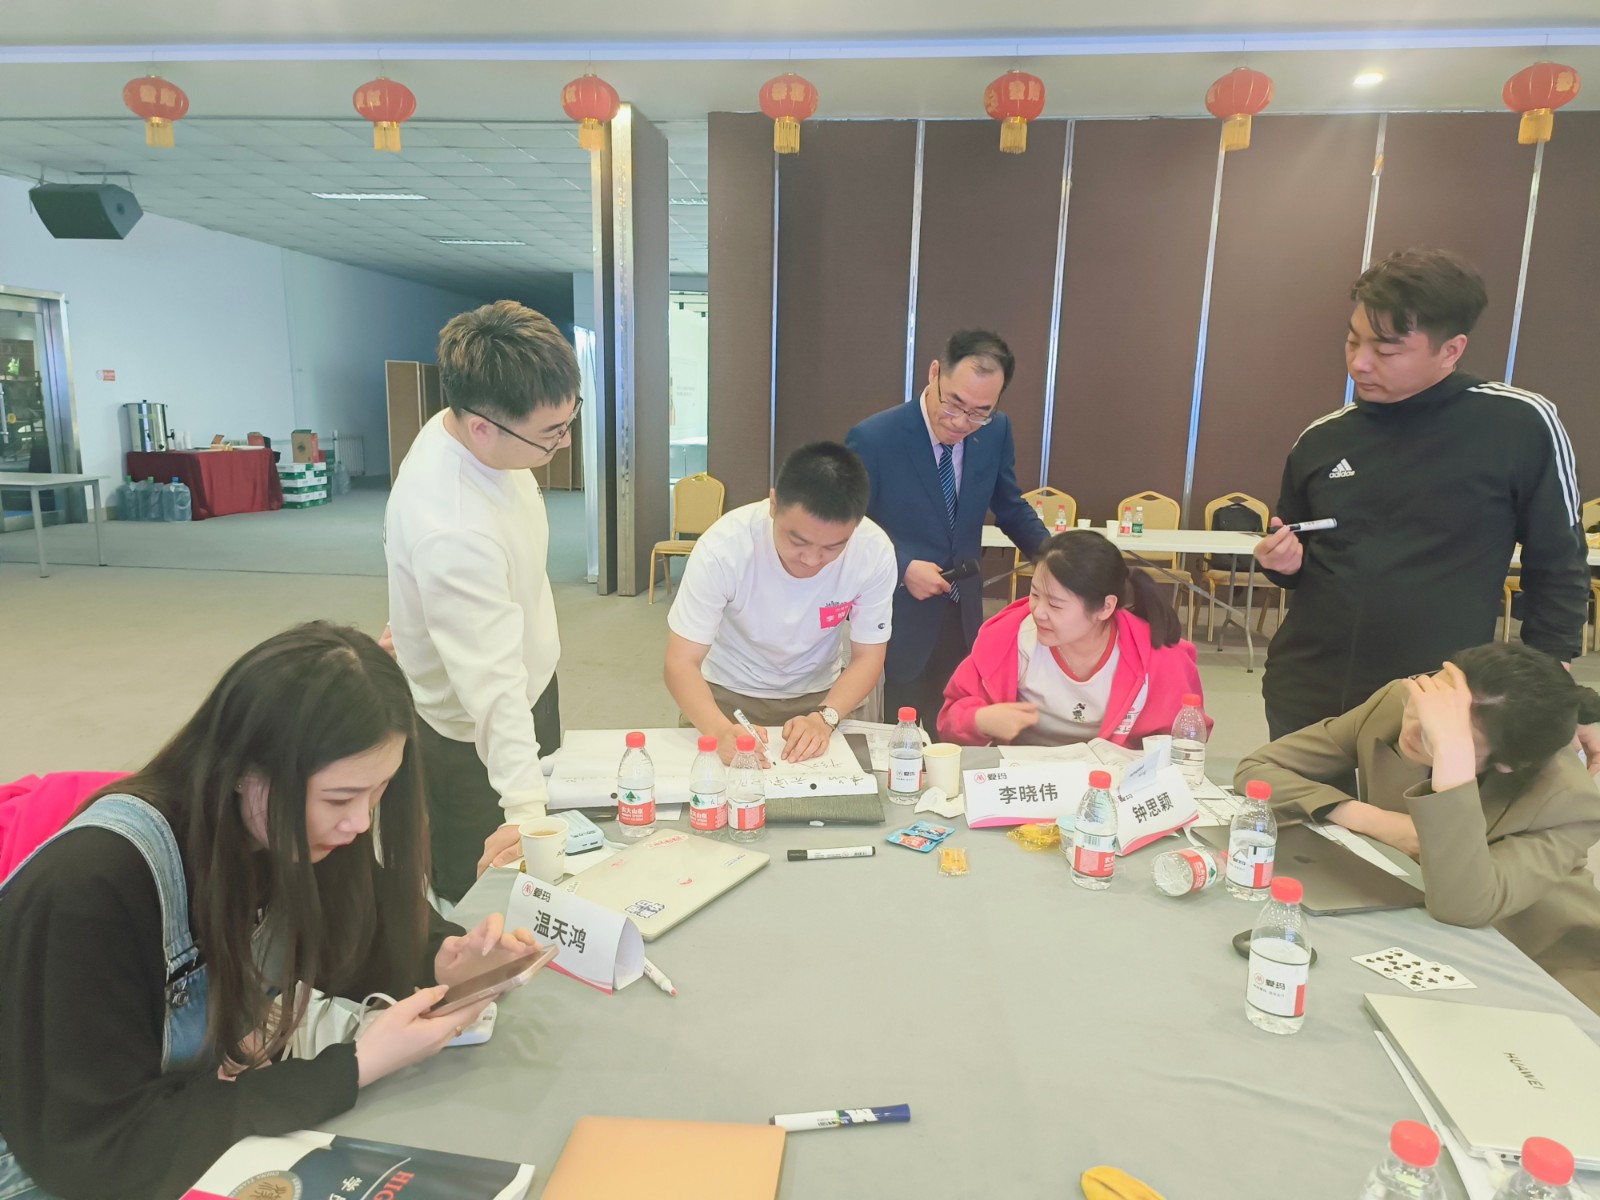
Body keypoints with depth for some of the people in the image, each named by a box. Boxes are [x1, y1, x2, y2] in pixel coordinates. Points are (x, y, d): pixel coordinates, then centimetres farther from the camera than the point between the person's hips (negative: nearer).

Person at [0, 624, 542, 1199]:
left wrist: (440, 960, -18)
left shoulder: (288, 838, -12)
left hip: (226, 1146, 5)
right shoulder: (93, 887, -29)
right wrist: (355, 1068, -28)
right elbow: (95, 1152, -25)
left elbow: (352, 943, 3)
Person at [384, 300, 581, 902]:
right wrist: (524, 805, -46)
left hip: (532, 681, 9)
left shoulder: (475, 433, -11)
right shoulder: (450, 532, -39)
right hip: (474, 736, -9)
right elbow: (493, 683, -41)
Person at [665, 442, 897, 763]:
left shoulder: (875, 552, -23)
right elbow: (681, 664, -23)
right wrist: (723, 731, -41)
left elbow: (867, 658, -11)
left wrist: (824, 717, -28)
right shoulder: (722, 547, -28)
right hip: (728, 693, -1)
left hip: (817, 695, 2)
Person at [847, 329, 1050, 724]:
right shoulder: (873, 439, -18)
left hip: (964, 618, 5)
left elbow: (1010, 508, 10)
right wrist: (902, 567, -22)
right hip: (898, 624, -4)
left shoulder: (996, 432, -4)